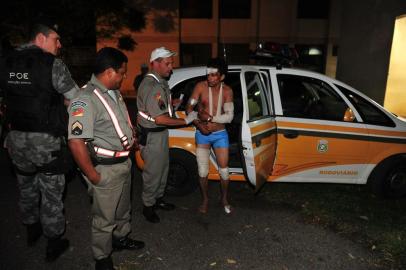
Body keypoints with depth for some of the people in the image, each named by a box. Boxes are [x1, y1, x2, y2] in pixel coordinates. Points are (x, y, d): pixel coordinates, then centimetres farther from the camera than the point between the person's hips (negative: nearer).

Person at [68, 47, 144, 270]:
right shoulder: (86, 100, -24)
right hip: (106, 169, -8)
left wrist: (132, 142, 12)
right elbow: (76, 142, -28)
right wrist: (93, 176, -22)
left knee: (123, 209, 26)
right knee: (104, 218, 10)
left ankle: (121, 237, 49)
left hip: (124, 162, 9)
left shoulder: (114, 92, 5)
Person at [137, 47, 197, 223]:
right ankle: (148, 206, 23)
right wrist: (185, 121, -20)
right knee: (153, 172, 4)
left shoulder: (160, 82, 7)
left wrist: (174, 103, 5)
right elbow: (160, 119, -27)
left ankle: (158, 198, 38)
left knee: (162, 167, 20)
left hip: (160, 132, 10)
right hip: (152, 135, -10)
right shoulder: (152, 87, -25)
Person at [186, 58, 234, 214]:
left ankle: (224, 199, 31)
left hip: (220, 135, 1)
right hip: (202, 134, 0)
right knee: (203, 171, 6)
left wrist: (210, 117, -24)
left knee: (223, 170, 6)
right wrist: (199, 124, -21)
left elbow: (229, 116, -14)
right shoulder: (201, 87, -10)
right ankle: (205, 199, 29)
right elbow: (189, 108, -9)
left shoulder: (227, 91, -7)